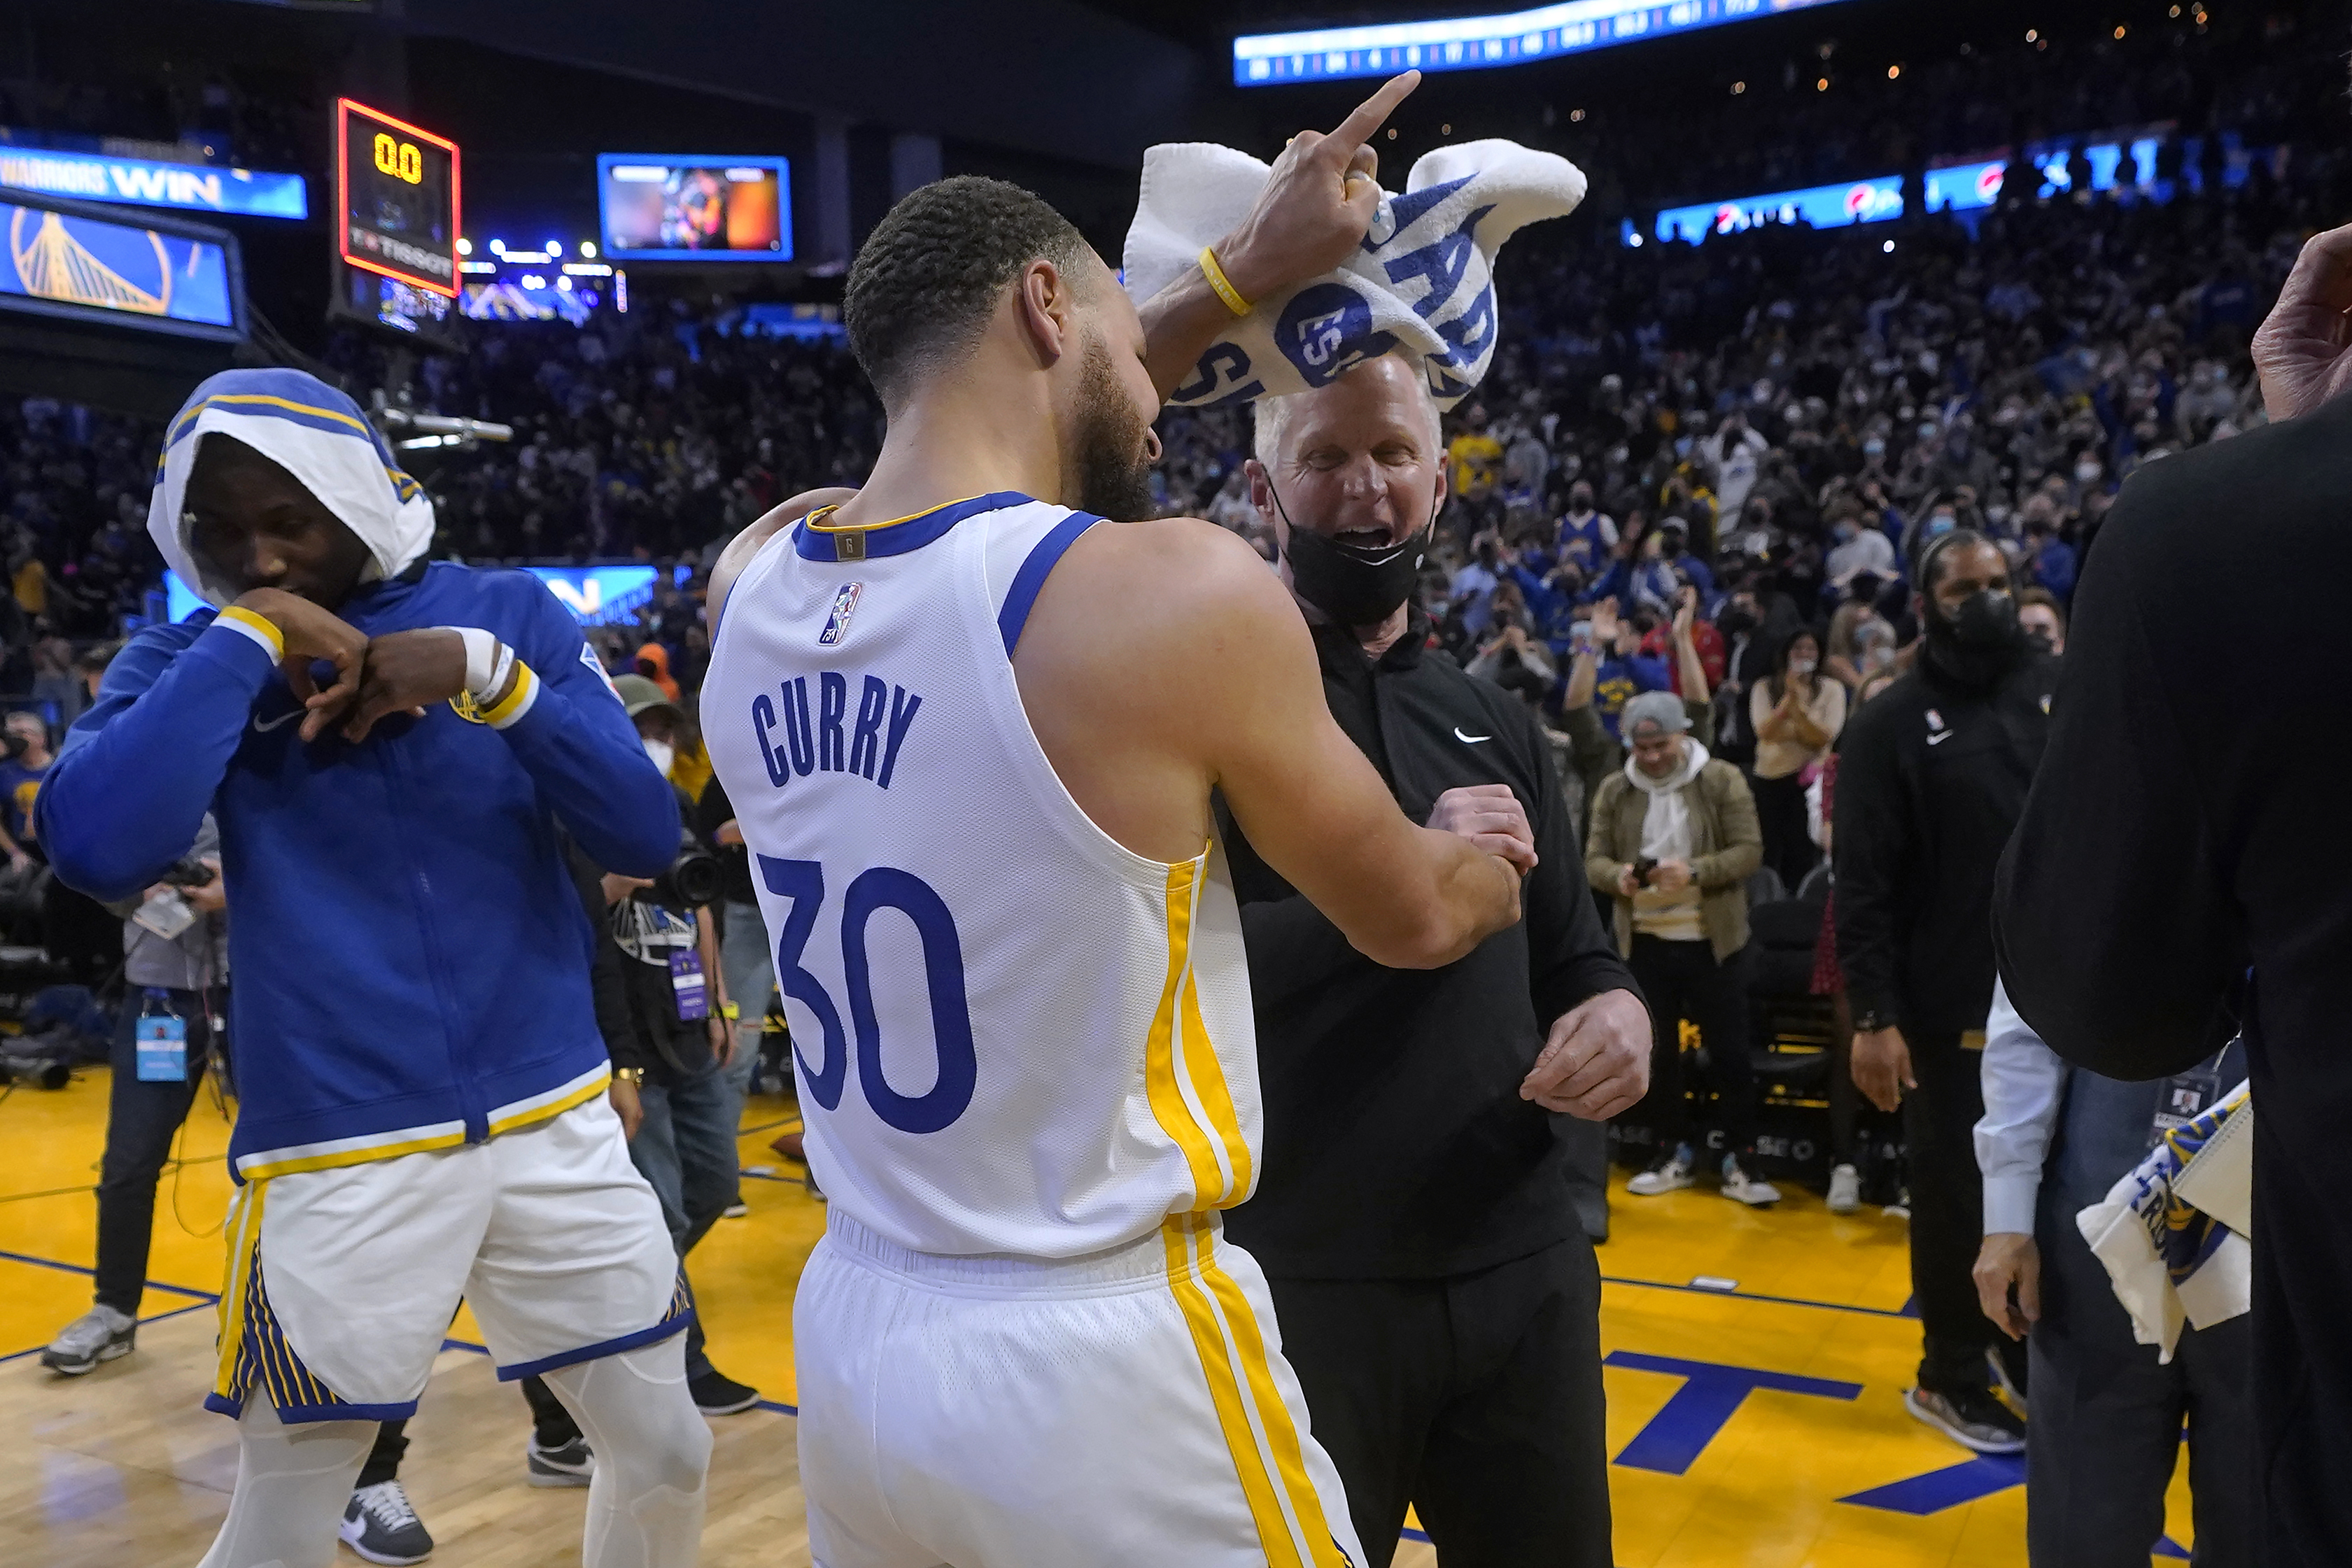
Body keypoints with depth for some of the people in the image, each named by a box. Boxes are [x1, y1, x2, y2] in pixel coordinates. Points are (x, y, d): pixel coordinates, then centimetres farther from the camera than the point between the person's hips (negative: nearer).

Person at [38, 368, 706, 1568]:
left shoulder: (504, 613, 2)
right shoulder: (189, 660, 0)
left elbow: (646, 839, -6)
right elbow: (96, 850, -20)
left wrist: (489, 674, -17)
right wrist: (246, 637, -14)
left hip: (553, 1123, 2)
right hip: (338, 1156, -1)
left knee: (665, 1455, 14)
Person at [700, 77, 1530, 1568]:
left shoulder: (753, 583, -1)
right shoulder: (1177, 591, -19)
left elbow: (991, 437, 20)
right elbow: (1408, 920, -2)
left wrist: (1240, 278, 22)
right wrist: (1494, 855, 20)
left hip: (856, 1338, 6)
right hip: (1107, 1363, -6)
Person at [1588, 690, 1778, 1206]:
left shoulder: (1723, 781, -5)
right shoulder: (1614, 792, 5)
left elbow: (1749, 851, -9)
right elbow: (1594, 859, 4)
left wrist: (1695, 872, -25)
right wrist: (1618, 877, -20)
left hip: (1714, 940, -3)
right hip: (1645, 942, 3)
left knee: (1730, 1053, 2)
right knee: (1656, 1053, 10)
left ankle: (1740, 1159, 12)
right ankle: (1675, 1151, 24)